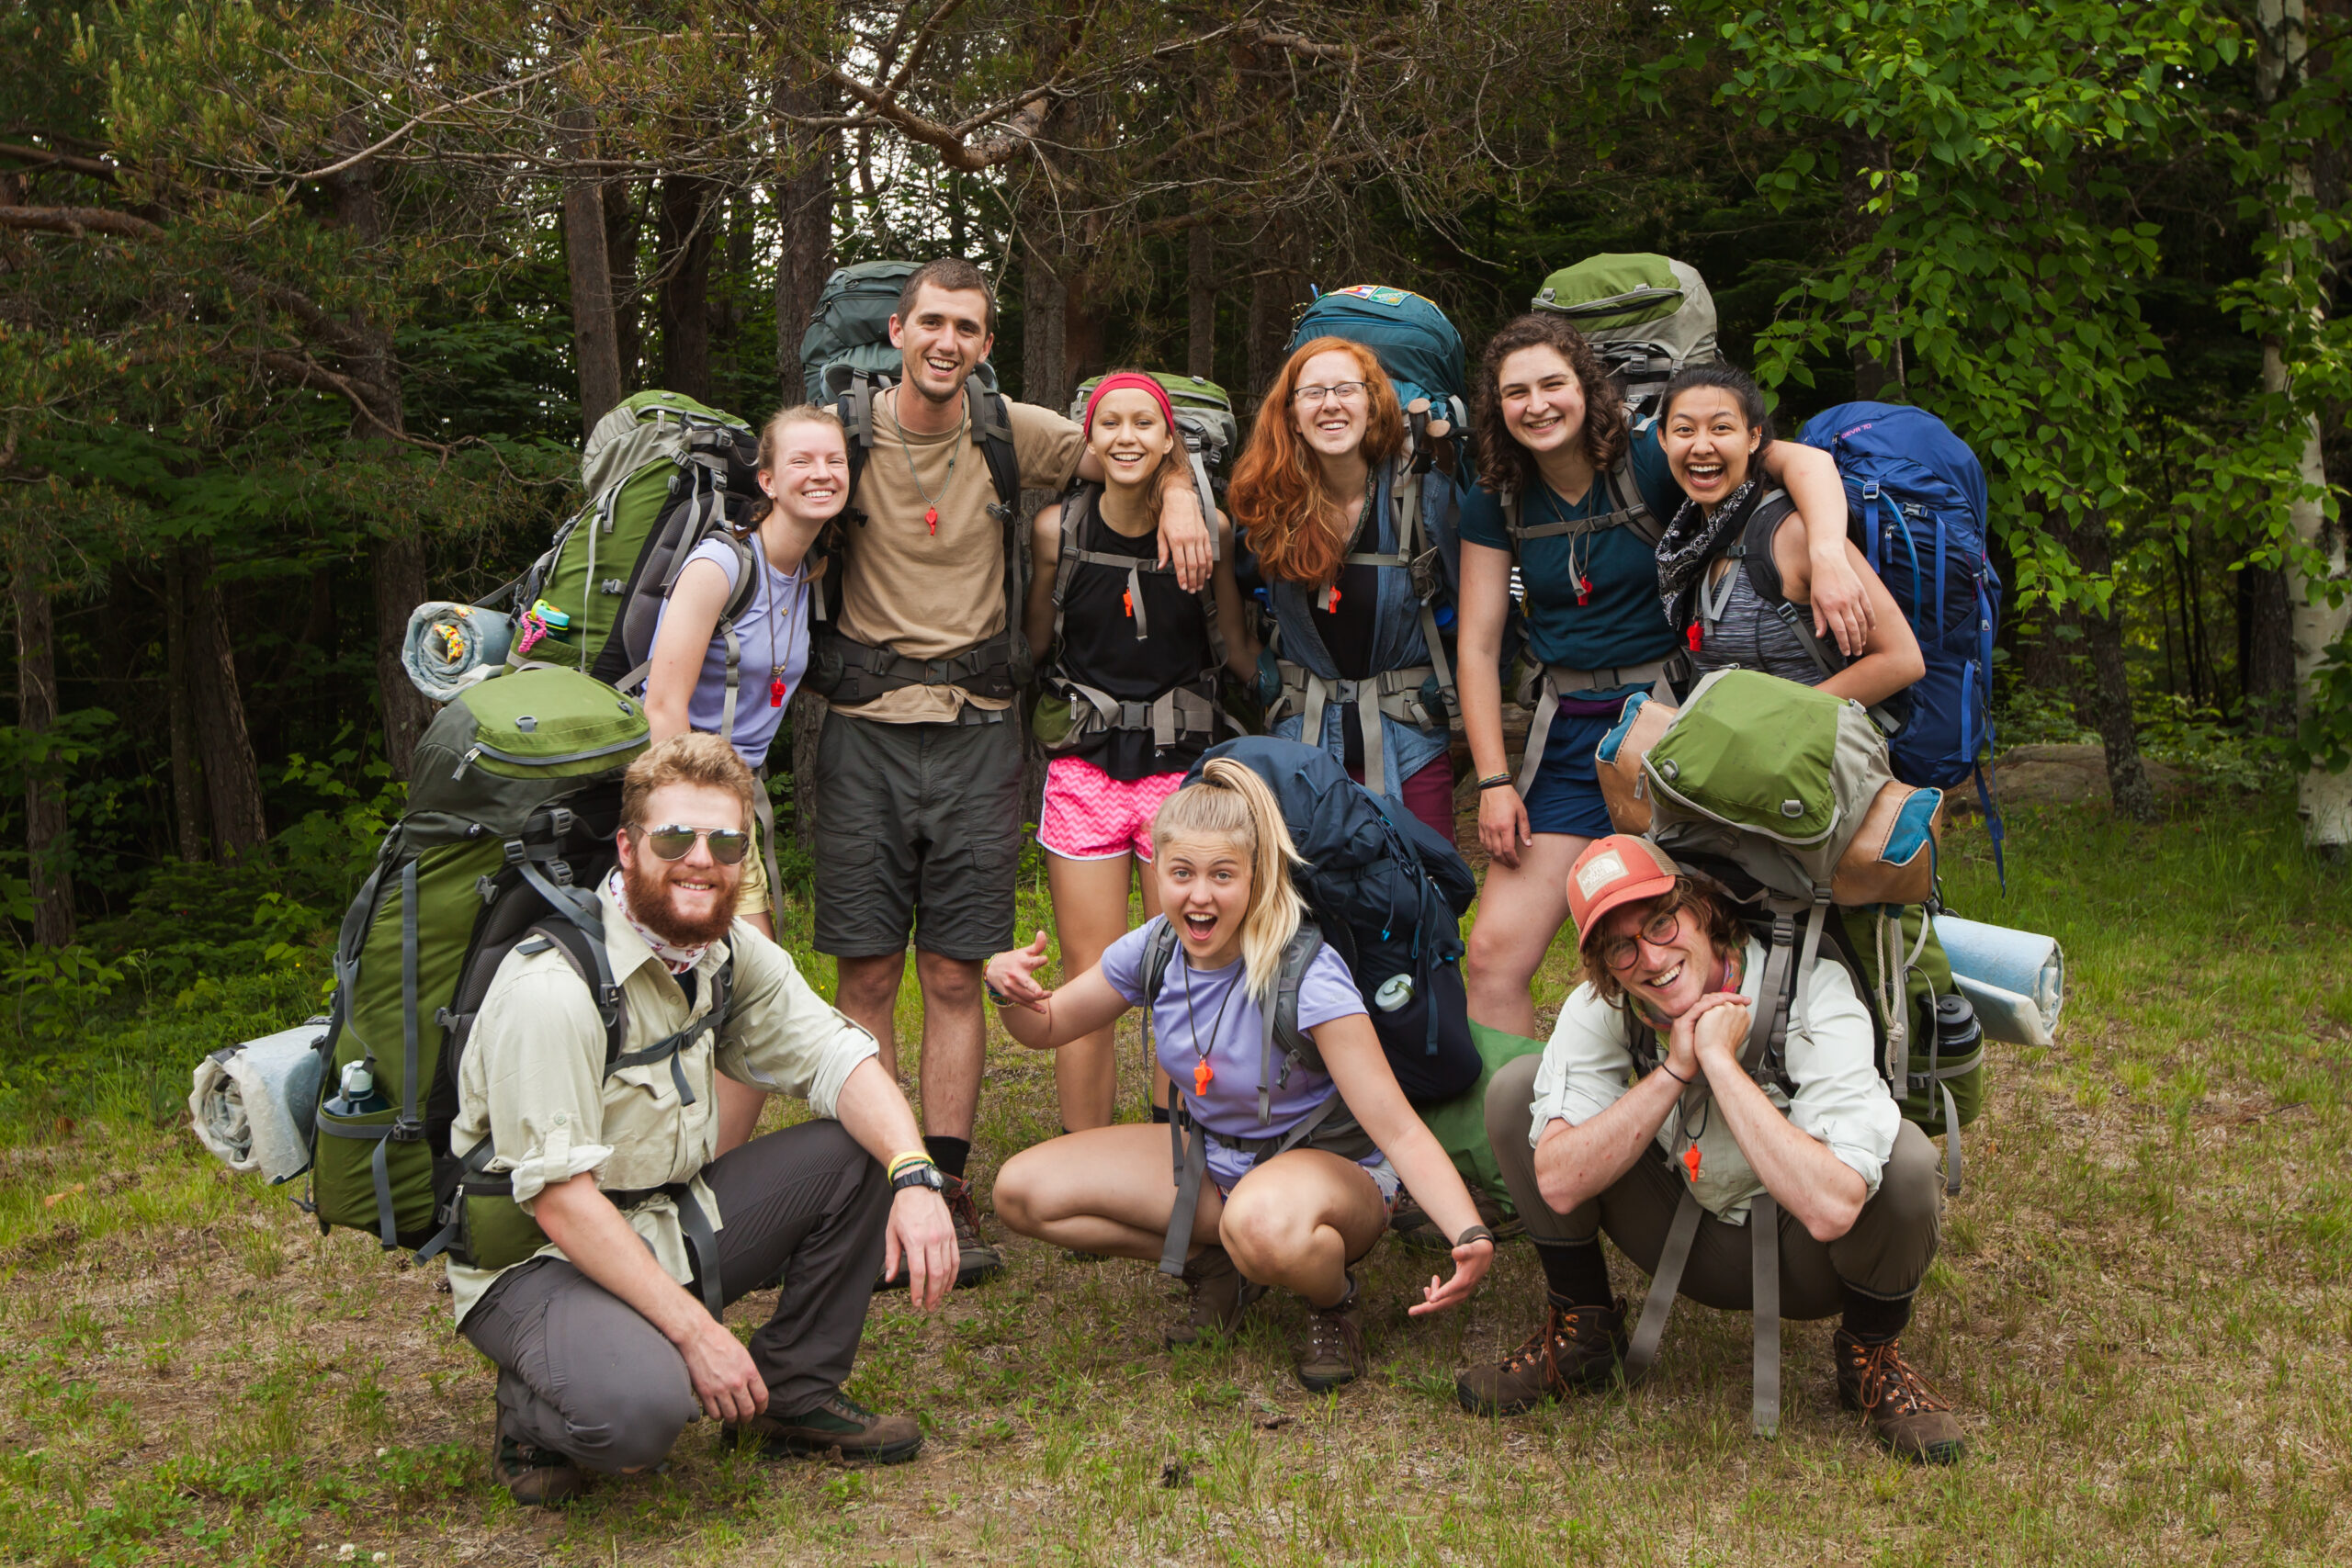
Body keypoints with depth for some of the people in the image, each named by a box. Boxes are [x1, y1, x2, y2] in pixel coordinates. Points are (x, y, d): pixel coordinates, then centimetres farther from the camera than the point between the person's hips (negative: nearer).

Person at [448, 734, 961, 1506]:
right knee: (638, 1405, -36)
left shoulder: (730, 952, 0)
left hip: (672, 1223, 8)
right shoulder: (551, 986, -25)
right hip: (539, 1259, -8)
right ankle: (535, 1415, 1)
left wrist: (916, 1179, -23)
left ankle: (794, 1394, 8)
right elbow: (560, 1200, -26)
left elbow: (835, 1058, -3)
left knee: (860, 1150, -5)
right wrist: (696, 1330, -27)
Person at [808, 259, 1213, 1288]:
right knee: (866, 975, 0)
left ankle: (946, 1188, 9)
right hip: (863, 727, -1)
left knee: (955, 977, 2)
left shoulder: (1009, 433, 4)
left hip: (975, 730, 1)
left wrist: (1178, 492, -5)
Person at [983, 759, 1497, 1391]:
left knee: (1265, 1224, -43)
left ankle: (1333, 1300, -6)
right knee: (1022, 1191, -10)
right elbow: (1046, 1029, 7)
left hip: (1328, 1164, -6)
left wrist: (1472, 1234, -45)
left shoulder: (1306, 977, -27)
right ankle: (1216, 1263, 4)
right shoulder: (1154, 951, -10)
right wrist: (1009, 988, -18)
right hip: (1208, 1158, 6)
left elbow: (1398, 1130, -30)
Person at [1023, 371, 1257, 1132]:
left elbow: (1238, 648, 8)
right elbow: (1031, 643, 10)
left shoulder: (1208, 527, -4)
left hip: (1183, 766, 0)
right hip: (1085, 768, 0)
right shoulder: (1057, 527, -3)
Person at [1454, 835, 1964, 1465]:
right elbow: (1558, 1182, -26)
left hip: (1804, 1264, -3)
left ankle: (1872, 1356, -4)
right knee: (1516, 1091, -13)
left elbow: (1832, 1209, -41)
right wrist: (1674, 1070, -32)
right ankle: (1579, 1332, 5)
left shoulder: (1812, 993, -29)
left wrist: (1719, 1059, -37)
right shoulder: (1601, 1008, -16)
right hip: (1691, 1249, 3)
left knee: (1905, 1158, -35)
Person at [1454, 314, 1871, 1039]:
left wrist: (1829, 557, -35)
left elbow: (1805, 461, -17)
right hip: (1569, 732, 3)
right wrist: (1493, 780, -2)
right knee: (1492, 956, -5)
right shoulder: (1495, 504, 3)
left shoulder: (1649, 462, -8)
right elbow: (1478, 646, 4)